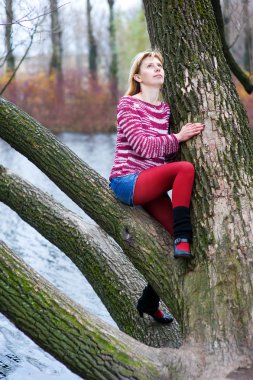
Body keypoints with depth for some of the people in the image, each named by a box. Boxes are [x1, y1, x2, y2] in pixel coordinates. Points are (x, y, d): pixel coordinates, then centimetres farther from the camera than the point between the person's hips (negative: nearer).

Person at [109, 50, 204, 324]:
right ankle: (183, 240, -25)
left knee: (180, 242, -1)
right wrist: (177, 137, -19)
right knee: (185, 168, -29)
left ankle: (149, 302, 16)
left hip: (152, 187, 7)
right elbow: (143, 146, -16)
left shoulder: (166, 108, 13)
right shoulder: (128, 104, -5)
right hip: (127, 181, -7)